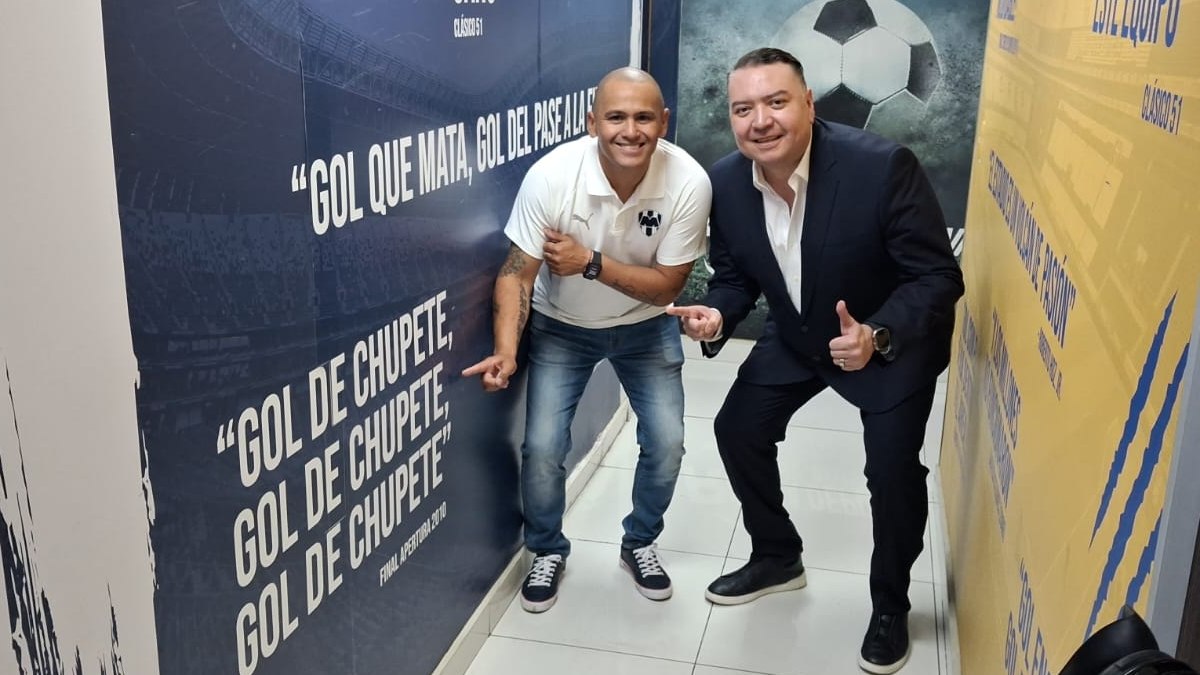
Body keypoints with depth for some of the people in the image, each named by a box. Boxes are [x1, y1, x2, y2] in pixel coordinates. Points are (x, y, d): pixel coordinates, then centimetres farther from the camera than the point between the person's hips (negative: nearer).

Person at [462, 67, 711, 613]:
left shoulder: (688, 183, -27)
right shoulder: (551, 176, -29)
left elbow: (666, 285, -19)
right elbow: (518, 273, -22)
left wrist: (592, 263, -31)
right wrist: (506, 351, -37)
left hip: (646, 327, 1)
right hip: (560, 327, -1)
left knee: (667, 443, -4)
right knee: (542, 448, -9)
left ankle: (640, 542, 26)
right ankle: (547, 550, 20)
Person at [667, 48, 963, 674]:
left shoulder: (882, 166, -32)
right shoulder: (726, 182, -17)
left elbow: (939, 276, -25)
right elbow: (734, 276, -2)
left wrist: (878, 337, -41)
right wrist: (716, 317, -24)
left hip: (897, 338, -5)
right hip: (795, 335, 5)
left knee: (893, 468, -11)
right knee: (737, 429, 6)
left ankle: (890, 606, 17)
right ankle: (778, 557, 31)